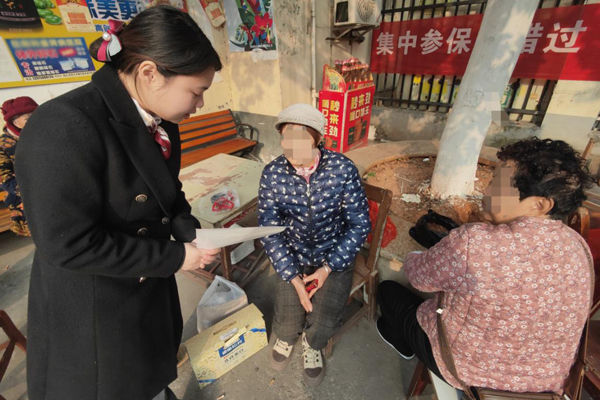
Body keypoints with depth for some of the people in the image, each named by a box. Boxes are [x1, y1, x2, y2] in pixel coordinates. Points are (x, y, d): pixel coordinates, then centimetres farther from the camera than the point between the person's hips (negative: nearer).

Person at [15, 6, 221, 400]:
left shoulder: (160, 123, -3)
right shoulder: (65, 127, -27)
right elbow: (70, 247, -26)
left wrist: (191, 232, -8)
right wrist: (175, 258, -21)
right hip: (90, 313, -6)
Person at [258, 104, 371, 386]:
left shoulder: (343, 169, -17)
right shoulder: (272, 174, -14)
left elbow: (360, 225, -11)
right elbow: (269, 230, -10)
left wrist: (328, 268, -16)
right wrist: (293, 278, -15)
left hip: (335, 255, 0)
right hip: (292, 256, 1)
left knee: (322, 327, -12)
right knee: (288, 325, -8)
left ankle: (312, 344, 29)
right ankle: (286, 336, 34)